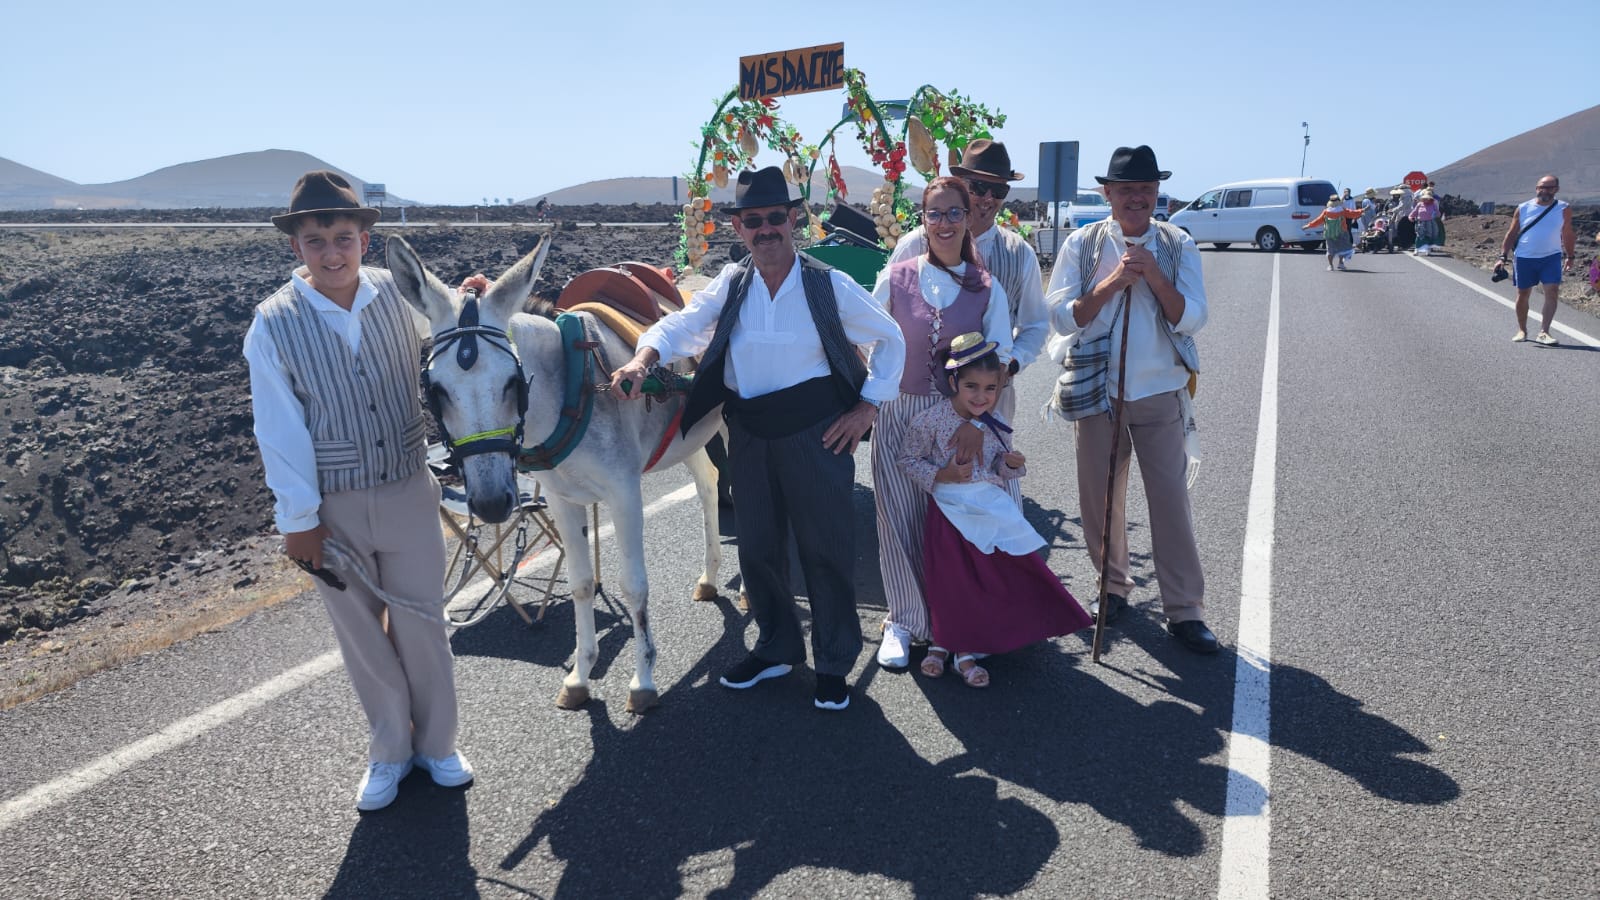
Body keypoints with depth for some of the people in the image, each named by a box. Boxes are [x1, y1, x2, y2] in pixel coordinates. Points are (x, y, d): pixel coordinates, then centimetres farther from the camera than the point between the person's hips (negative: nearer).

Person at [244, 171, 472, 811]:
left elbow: (436, 361, 15)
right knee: (362, 635, 14)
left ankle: (436, 743, 33)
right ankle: (390, 751, 34)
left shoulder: (399, 295, -5)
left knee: (423, 626, 11)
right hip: (332, 507, -1)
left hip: (408, 492, 1)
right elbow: (279, 429, -8)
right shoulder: (273, 324, -11)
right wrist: (297, 517, -7)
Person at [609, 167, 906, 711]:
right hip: (749, 435, 4)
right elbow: (683, 324, -9)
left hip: (816, 434, -3)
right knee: (757, 546, 14)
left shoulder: (830, 285, -4)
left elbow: (890, 339, 4)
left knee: (826, 547, 4)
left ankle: (834, 663, 22)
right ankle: (776, 647, 34)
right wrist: (643, 359, -29)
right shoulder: (731, 284, 4)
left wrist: (867, 406, -3)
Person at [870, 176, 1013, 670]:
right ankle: (903, 621, 20)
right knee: (900, 521, 2)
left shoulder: (987, 288, 0)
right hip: (900, 414, 0)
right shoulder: (896, 277, -2)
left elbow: (999, 361, -4)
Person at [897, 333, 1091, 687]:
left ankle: (964, 651, 22)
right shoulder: (930, 421, -15)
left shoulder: (996, 425, -2)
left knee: (998, 578, 6)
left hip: (991, 509, 4)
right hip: (950, 512, -4)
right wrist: (942, 475, -20)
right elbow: (907, 460, -8)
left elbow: (1000, 468, 9)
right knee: (950, 581, 3)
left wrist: (1011, 463, -14)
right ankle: (943, 642, 27)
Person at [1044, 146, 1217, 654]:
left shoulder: (1178, 246, 1)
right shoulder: (1083, 245, -1)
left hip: (1159, 392, 0)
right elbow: (1062, 317, -8)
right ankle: (1113, 588, 30)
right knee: (1099, 498, 9)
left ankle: (1185, 610, 10)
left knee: (1171, 498, -1)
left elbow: (1191, 320, -7)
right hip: (1097, 389, 0)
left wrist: (1153, 274, -18)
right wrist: (1112, 282, -17)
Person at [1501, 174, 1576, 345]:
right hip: (1524, 258, 0)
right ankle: (1522, 330, 23)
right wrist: (1503, 256, -3)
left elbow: (1567, 234, 12)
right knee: (1522, 294, 7)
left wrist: (1571, 256, 15)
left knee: (1552, 293, -12)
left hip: (1551, 257, 0)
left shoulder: (1564, 209, 2)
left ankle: (1543, 332, -13)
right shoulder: (1523, 209, -1)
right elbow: (1511, 234, 3)